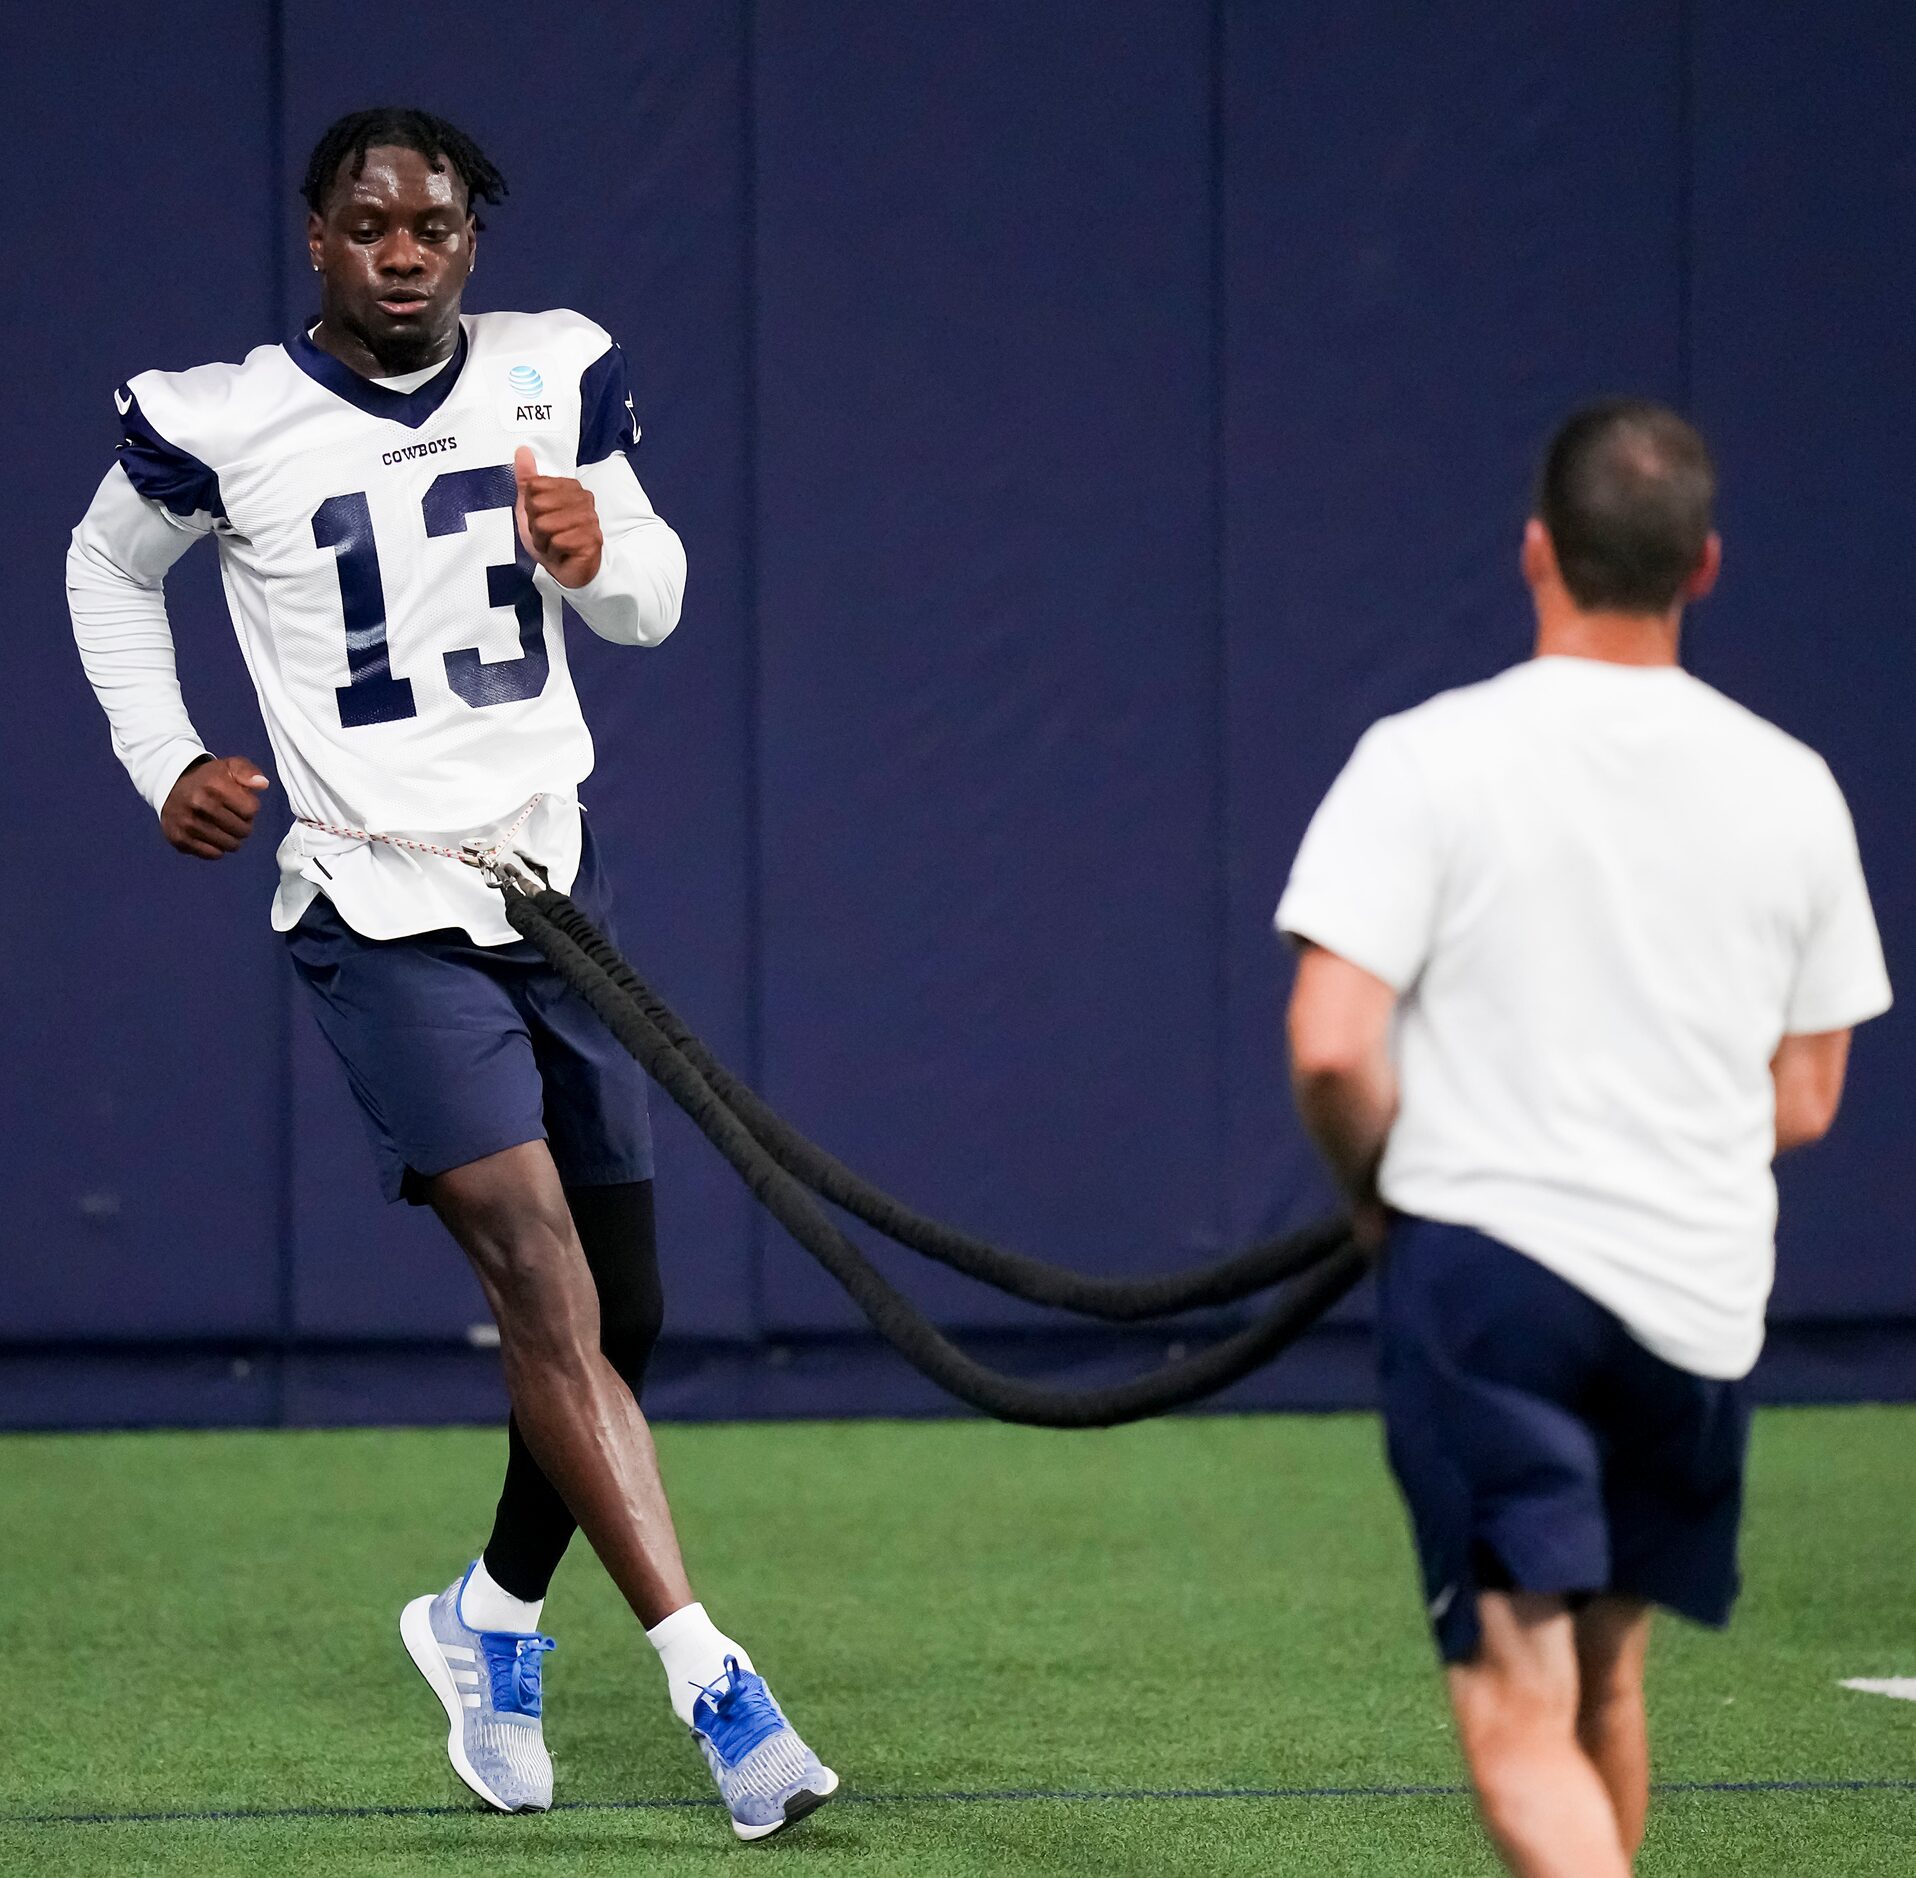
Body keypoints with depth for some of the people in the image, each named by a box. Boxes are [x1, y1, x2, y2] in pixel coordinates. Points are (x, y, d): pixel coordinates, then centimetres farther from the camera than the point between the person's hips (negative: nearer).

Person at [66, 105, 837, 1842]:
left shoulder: (557, 378, 3)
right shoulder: (221, 425, -5)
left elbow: (653, 603, 10)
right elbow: (109, 568, 15)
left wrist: (599, 551, -13)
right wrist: (165, 763, 6)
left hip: (552, 881, 5)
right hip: (381, 914, -5)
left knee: (622, 1313, 9)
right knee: (544, 1284, -19)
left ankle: (496, 1617, 33)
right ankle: (712, 1683, -24)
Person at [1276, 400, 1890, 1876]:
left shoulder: (1429, 758, -8)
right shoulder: (1791, 787, 5)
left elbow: (1332, 1045, -15)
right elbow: (1806, 1100, 10)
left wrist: (1380, 1183, 6)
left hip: (1486, 1266, -4)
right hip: (1699, 1306, 5)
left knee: (1522, 1720, -8)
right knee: (1601, 1674, 23)